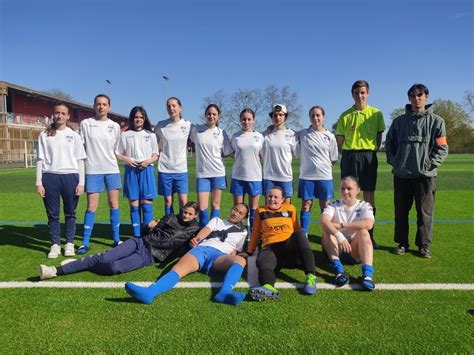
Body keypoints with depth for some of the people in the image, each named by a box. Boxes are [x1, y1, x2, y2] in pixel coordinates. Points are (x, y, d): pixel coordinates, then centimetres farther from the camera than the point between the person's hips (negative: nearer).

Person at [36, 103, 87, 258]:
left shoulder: (74, 136, 8)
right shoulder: (44, 135, 9)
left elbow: (80, 160, 6)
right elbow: (40, 160, 7)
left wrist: (81, 182, -1)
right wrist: (38, 182, 0)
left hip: (70, 176, 0)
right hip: (50, 177, 1)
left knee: (70, 213, 6)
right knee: (52, 214, 5)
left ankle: (69, 244, 18)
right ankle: (55, 245, 16)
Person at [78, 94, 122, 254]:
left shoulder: (115, 126, 6)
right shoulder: (85, 124, 1)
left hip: (112, 169, 2)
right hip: (93, 170, -2)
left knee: (114, 204, 5)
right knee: (91, 207, -1)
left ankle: (116, 239, 15)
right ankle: (85, 242, 10)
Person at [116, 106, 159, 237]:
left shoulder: (151, 135, 11)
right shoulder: (125, 135, 9)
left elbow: (156, 156, 10)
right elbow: (117, 154, 9)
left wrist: (148, 161, -11)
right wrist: (126, 159, -11)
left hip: (146, 171, 0)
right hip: (131, 170, 0)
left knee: (146, 203, -3)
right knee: (134, 204, 2)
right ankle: (137, 235, 9)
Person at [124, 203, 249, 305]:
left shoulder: (242, 232, 28)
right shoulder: (217, 220, 30)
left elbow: (234, 251, 16)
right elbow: (206, 230, 9)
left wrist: (231, 259, -9)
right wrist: (197, 238, -14)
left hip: (219, 255, 0)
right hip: (201, 249, 1)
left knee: (240, 260, -34)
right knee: (179, 268, -30)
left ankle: (225, 292, -62)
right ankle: (149, 292, -56)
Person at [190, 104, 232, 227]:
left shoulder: (221, 133, 1)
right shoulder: (196, 130, 2)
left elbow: (227, 153, 7)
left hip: (218, 173, 0)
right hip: (202, 173, 0)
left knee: (215, 205, 8)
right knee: (202, 207, -2)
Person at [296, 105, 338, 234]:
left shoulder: (330, 136, 4)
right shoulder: (302, 134, 1)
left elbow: (333, 159, 10)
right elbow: (297, 153, 6)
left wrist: (323, 165, 3)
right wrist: (308, 163, 0)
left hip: (325, 176, 1)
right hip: (306, 176, -1)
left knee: (325, 207, 9)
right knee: (305, 206, 4)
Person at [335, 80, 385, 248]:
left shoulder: (376, 113, 5)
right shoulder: (345, 115, 4)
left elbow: (379, 135, 9)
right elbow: (339, 139, 5)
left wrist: (372, 150, 0)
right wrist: (347, 153, -2)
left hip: (369, 156, 1)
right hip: (349, 156, 0)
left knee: (369, 194, 4)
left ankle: (369, 234, 14)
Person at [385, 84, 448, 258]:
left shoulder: (436, 121, 4)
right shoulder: (399, 121, 9)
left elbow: (442, 148, 1)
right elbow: (389, 143, 14)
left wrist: (430, 164, -10)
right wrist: (393, 161, 2)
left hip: (425, 175, -2)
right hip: (401, 174, 2)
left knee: (425, 213, 3)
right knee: (401, 211, 8)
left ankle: (424, 245, 16)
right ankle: (402, 243, 20)